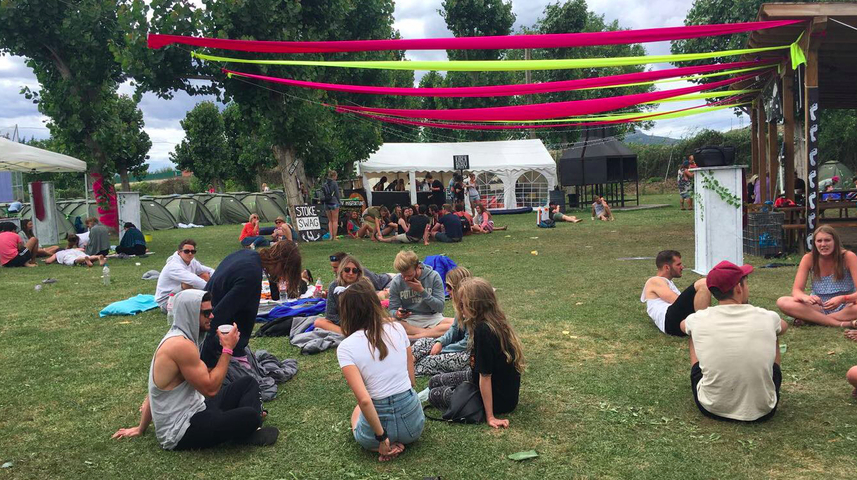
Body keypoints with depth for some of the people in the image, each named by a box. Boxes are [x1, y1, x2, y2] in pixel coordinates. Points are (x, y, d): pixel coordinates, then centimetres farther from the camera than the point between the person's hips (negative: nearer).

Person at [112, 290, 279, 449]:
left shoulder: (177, 338, 10)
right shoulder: (182, 345, -22)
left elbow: (157, 389, 17)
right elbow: (211, 388, -22)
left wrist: (141, 429, 23)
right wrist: (228, 349, -13)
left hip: (191, 411, 10)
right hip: (181, 433, -10)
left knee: (249, 383, 10)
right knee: (250, 416, -29)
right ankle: (246, 431, 3)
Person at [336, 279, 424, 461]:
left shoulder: (345, 347, -13)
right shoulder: (397, 328, -3)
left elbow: (364, 400, -21)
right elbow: (412, 380, 3)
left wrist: (381, 436, -10)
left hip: (377, 417, -2)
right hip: (414, 423, 2)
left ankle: (383, 445, 6)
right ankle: (394, 441, 10)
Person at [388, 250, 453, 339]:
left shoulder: (434, 276, -6)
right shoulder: (396, 282, -2)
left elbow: (440, 307, -7)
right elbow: (392, 310, 1)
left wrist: (422, 291, -17)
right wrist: (397, 314, -23)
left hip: (432, 318, 0)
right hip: (408, 320, 1)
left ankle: (411, 337, -29)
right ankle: (432, 333, -24)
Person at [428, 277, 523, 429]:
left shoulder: (483, 330, -30)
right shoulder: (497, 322, -2)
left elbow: (485, 376, -25)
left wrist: (490, 416, -21)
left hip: (498, 398, -9)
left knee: (434, 395, 2)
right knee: (434, 382, 13)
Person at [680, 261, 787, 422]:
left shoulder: (699, 320, -10)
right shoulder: (767, 318, -9)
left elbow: (683, 325, 17)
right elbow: (784, 327, 19)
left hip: (712, 409, 0)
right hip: (762, 412, 1)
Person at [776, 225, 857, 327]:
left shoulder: (848, 257, -11)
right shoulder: (809, 259, -6)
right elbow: (796, 290, -10)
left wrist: (842, 299, -39)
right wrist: (806, 297, -34)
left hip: (845, 307, -2)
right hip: (819, 307, 2)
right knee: (782, 302, -26)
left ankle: (813, 319, -22)